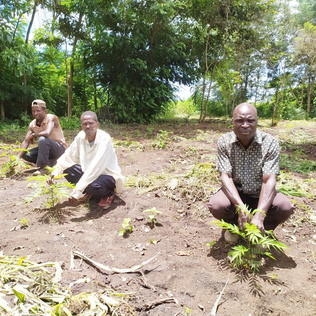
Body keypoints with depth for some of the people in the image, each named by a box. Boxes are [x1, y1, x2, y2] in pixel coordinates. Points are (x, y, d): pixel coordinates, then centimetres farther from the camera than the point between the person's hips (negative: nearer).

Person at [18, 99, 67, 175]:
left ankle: (44, 167, -20)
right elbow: (26, 142, -4)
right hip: (46, 149, 7)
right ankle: (50, 162, 5)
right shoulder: (32, 125, -1)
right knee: (26, 154, -8)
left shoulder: (51, 118, -19)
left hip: (60, 149, -7)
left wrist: (34, 135, -19)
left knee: (43, 139, -33)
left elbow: (47, 133, -37)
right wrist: (17, 158, -16)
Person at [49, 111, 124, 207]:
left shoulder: (105, 139, -25)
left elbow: (95, 167, -34)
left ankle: (109, 194, -2)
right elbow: (68, 157, 2)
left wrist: (76, 192, -37)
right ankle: (88, 193, 5)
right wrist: (55, 172, -17)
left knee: (93, 186, -36)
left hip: (108, 176, -6)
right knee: (67, 170, -9)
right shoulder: (80, 137, -5)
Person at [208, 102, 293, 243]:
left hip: (261, 194, 1)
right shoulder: (224, 142, -14)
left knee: (285, 207, -27)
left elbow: (269, 180, -23)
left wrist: (259, 215, -35)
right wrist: (241, 208, -34)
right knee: (216, 205, -30)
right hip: (234, 192, 0)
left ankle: (261, 230, 6)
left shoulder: (270, 143, -16)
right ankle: (233, 225, 7)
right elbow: (226, 177, -20)